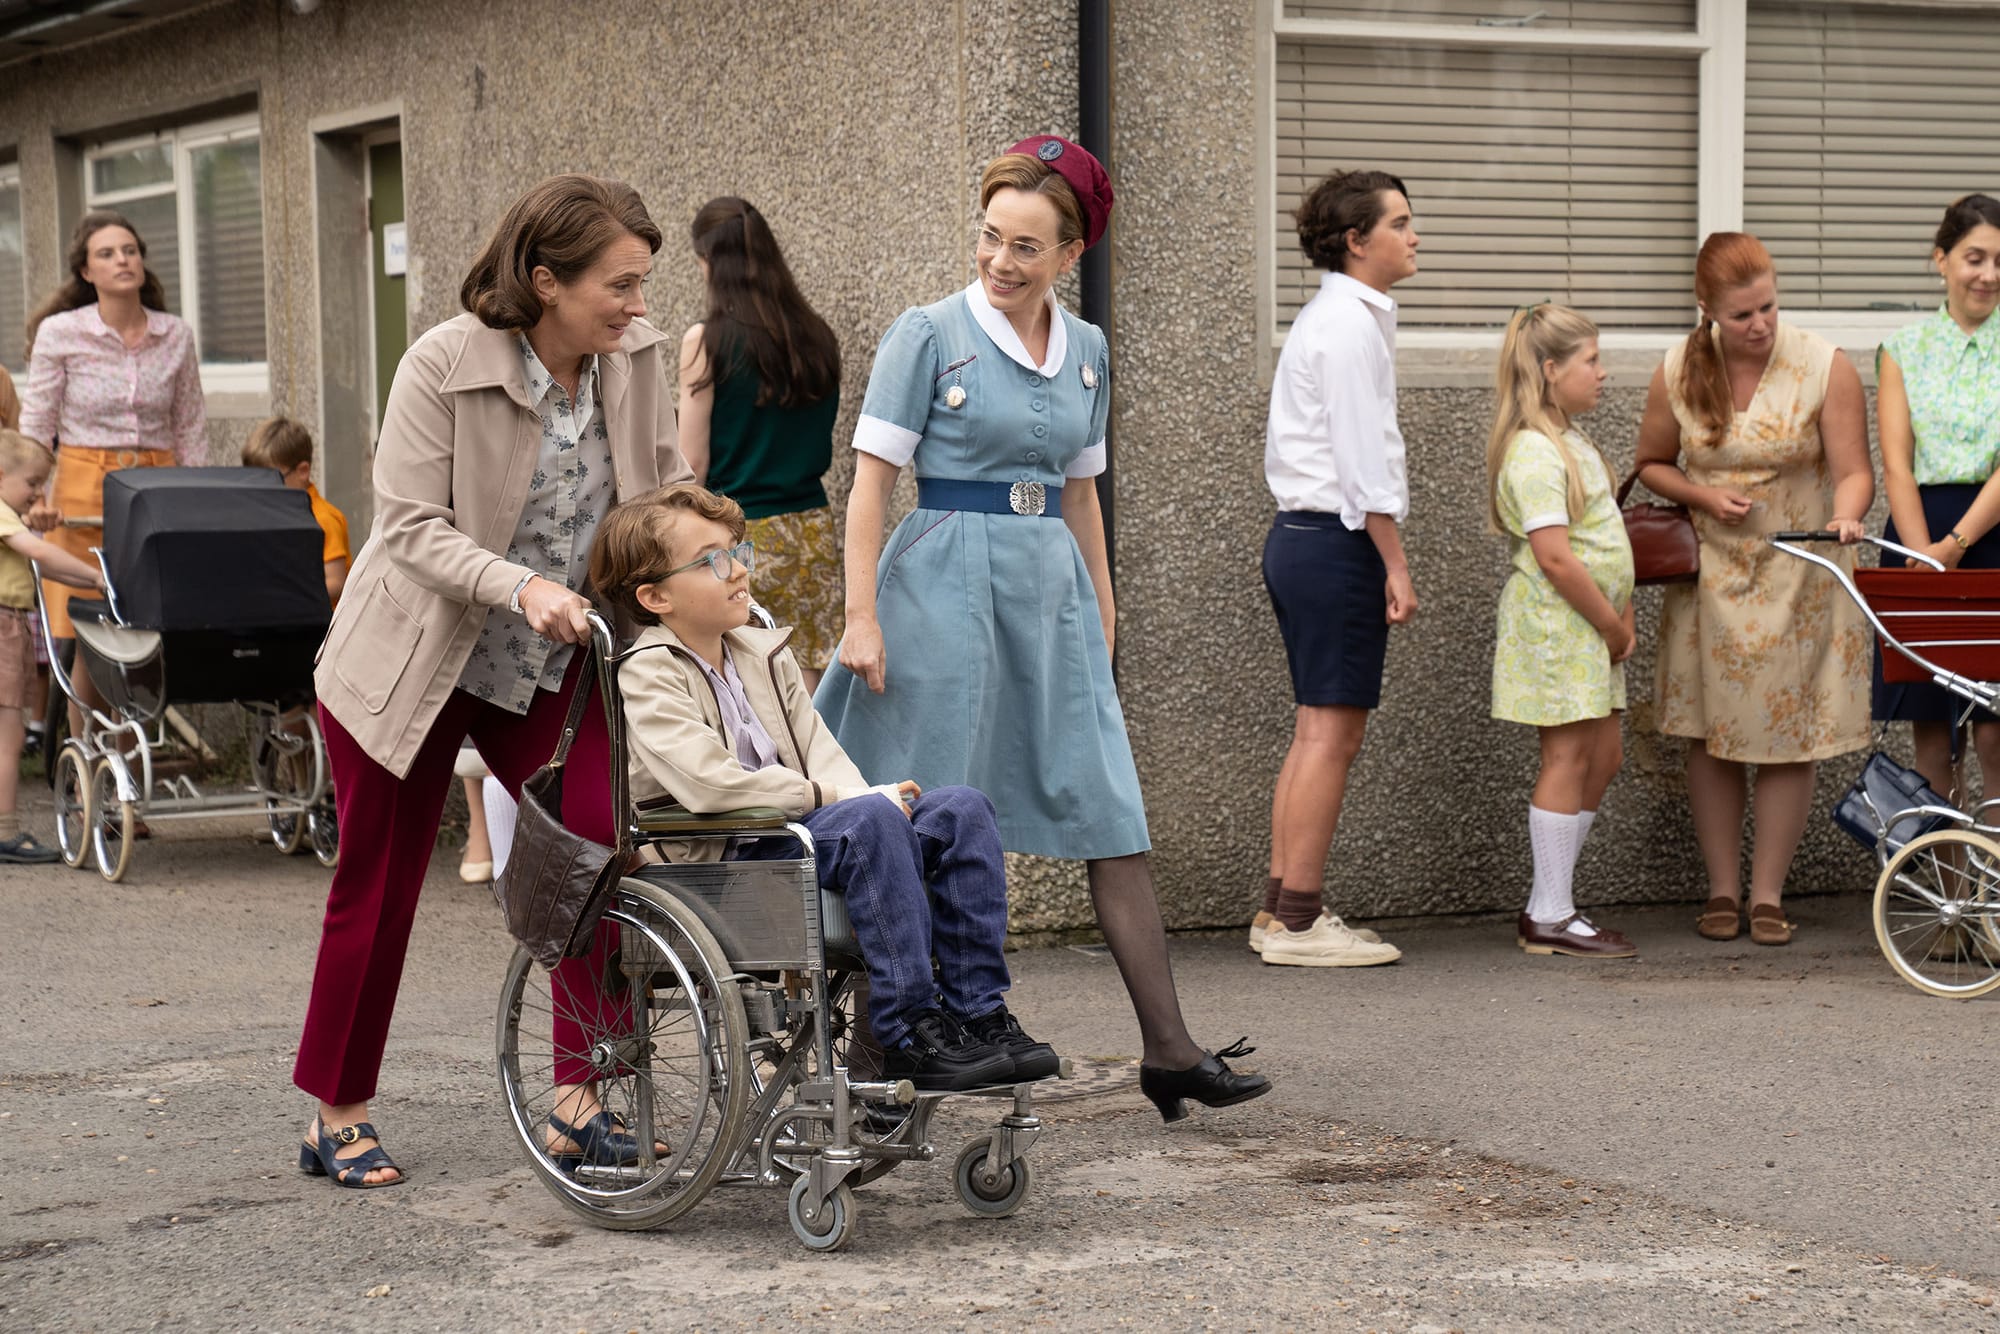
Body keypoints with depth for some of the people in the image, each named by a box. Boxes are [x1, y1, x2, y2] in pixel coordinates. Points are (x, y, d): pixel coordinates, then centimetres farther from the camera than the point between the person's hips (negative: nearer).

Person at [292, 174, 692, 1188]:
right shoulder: (443, 365, -23)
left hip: (548, 663, 4)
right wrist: (520, 587, -37)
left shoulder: (639, 359, -9)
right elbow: (411, 526, -23)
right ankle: (337, 1115, 21)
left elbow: (663, 492, 2)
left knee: (595, 852, -11)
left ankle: (577, 1102, -2)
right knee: (378, 886, 6)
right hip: (412, 656, -4)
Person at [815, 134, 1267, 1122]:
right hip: (946, 583, -5)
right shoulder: (929, 334, -4)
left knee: (1111, 813, -1)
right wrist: (862, 617, -12)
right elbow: (871, 480, -6)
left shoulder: (1085, 350, 11)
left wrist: (1102, 611, 20)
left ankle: (1167, 1048, 0)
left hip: (1051, 587, 5)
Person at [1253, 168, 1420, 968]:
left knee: (1319, 730, 12)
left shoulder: (1333, 317, 18)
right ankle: (1298, 922, -4)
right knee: (1331, 730, -7)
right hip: (1337, 540, -10)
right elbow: (1362, 458, -18)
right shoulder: (1350, 323, -13)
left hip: (1302, 535, 10)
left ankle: (1282, 909, 15)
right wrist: (1395, 564, -16)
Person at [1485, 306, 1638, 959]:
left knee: (1602, 757, 11)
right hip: (1554, 626, -10)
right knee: (1569, 758, -6)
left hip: (1589, 628, 10)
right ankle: (1551, 918, 0)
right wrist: (1612, 624, -14)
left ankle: (1547, 905, 17)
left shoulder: (1570, 440, 15)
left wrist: (1621, 618, 9)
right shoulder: (1534, 452, -18)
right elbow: (1555, 558, -23)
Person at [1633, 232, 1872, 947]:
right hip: (1710, 573, 2)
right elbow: (1652, 463, 10)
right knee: (1711, 737, 4)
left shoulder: (1826, 368, -10)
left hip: (1799, 579, -2)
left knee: (1790, 738, 0)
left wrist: (1845, 516, -32)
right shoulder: (1678, 373, -3)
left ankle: (1768, 894, 11)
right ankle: (1722, 889, 16)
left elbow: (1852, 470, -10)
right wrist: (1703, 495, -9)